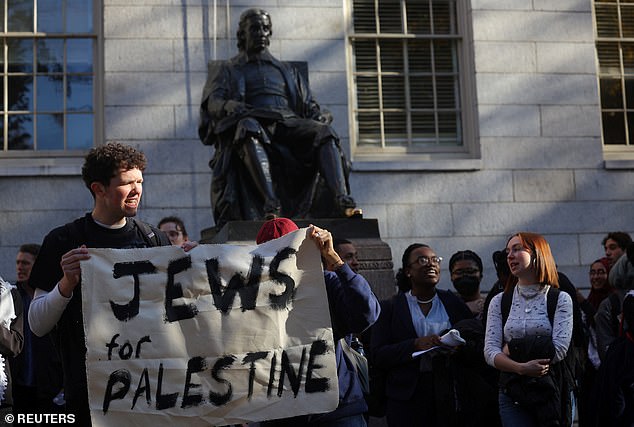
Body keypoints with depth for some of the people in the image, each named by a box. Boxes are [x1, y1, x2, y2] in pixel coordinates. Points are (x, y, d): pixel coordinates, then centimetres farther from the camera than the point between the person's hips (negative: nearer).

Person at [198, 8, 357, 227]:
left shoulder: (286, 70, 34)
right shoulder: (227, 70, 25)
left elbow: (308, 105, 25)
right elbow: (212, 102, 7)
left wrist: (319, 115, 0)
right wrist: (230, 106, -18)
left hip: (288, 123, 3)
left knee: (324, 132, -28)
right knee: (248, 128, -41)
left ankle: (342, 200, -47)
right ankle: (271, 203, -57)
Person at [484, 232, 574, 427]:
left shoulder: (561, 299, 2)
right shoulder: (499, 301, 9)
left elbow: (559, 350, -11)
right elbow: (490, 352, -1)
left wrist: (511, 349, -7)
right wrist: (521, 367, -18)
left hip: (550, 390, -1)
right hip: (512, 393, 2)